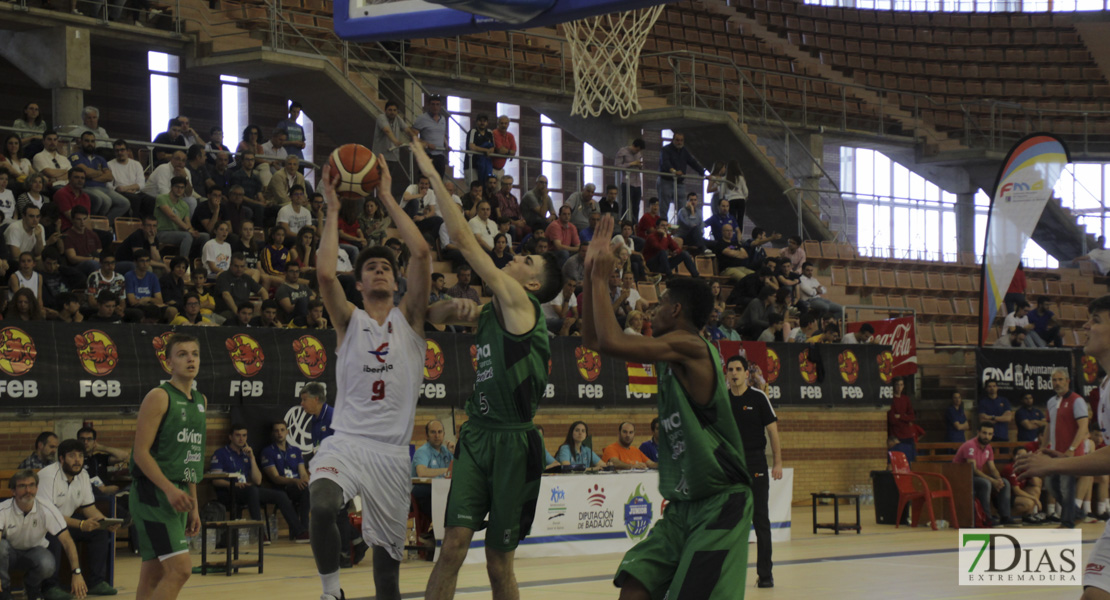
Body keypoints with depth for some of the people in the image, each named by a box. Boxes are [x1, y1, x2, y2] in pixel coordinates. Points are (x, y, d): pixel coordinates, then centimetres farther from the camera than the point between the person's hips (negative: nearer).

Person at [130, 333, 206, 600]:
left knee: (153, 574, 9)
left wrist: (193, 505, 19)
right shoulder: (159, 397, -9)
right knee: (180, 567, -17)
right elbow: (141, 452, -14)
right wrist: (169, 489, -25)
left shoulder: (200, 401, 15)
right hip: (153, 491, -8)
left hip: (177, 494, 8)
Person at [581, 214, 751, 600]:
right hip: (683, 506, 9)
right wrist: (592, 270, 14)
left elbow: (611, 342, -26)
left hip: (720, 505, -9)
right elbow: (594, 339, 20)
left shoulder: (689, 346, -14)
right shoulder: (668, 352, 13)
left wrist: (600, 280, -12)